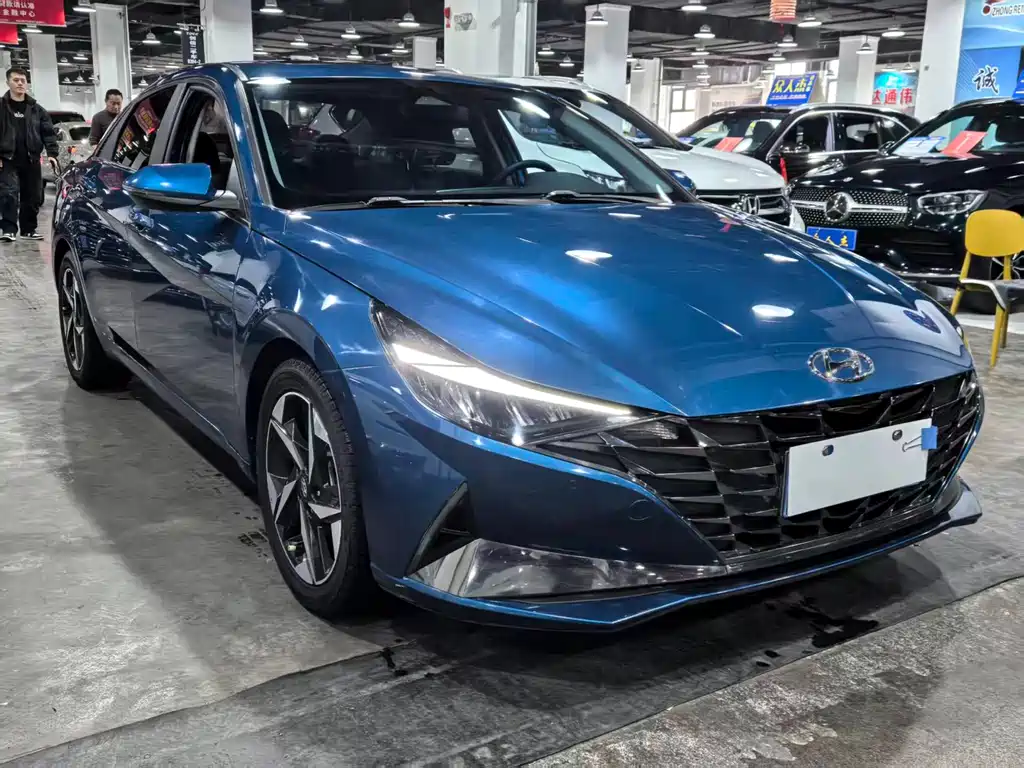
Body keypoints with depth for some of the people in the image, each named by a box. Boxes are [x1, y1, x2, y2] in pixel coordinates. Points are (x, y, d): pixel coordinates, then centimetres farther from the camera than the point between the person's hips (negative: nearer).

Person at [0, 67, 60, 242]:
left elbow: (48, 132, 7)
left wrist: (52, 153, -6)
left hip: (31, 161, 3)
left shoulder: (36, 109, 10)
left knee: (33, 197, 7)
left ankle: (29, 229, 20)